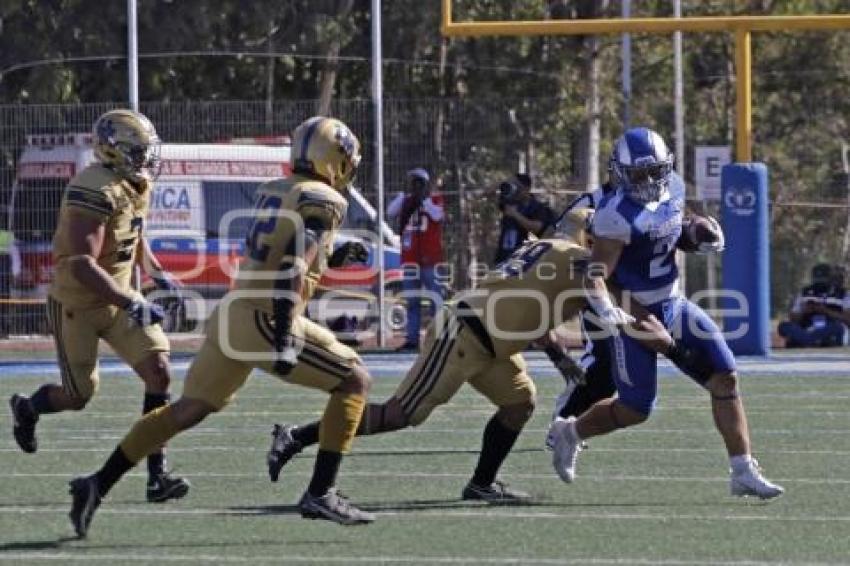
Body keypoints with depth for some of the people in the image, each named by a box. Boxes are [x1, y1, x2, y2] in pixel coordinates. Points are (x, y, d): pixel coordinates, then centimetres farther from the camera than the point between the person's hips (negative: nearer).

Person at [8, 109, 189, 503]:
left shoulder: (137, 186, 1)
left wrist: (155, 272, 7)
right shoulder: (95, 193, -28)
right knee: (79, 396, 6)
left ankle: (157, 474, -9)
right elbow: (81, 266, -34)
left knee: (159, 374, -10)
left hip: (118, 297, 7)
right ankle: (26, 409, 41)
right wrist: (132, 304, -38)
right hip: (76, 305, -7)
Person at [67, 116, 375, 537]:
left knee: (187, 410, 17)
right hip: (265, 320, -8)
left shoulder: (273, 191, 17)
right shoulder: (324, 202, -7)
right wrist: (286, 339, -26)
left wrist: (333, 253, 31)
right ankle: (320, 495, -1)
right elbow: (294, 268, -20)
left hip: (232, 310, 8)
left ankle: (98, 485, 14)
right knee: (354, 381, 3)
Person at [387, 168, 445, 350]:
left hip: (430, 258, -5)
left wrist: (424, 199, -12)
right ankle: (412, 338, 10)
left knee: (434, 298, -7)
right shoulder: (406, 201, 13)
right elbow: (390, 212, -2)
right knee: (412, 301, 7)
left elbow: (437, 215, -17)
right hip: (410, 258, 5)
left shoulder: (435, 200, 2)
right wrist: (405, 194, -6)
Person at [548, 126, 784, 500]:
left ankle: (743, 472, 0)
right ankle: (569, 433, 28)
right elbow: (595, 275, -29)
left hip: (672, 305, 7)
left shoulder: (673, 188, -1)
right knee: (636, 409, -1)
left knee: (725, 376, -3)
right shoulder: (619, 216, -25)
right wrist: (606, 311, -45)